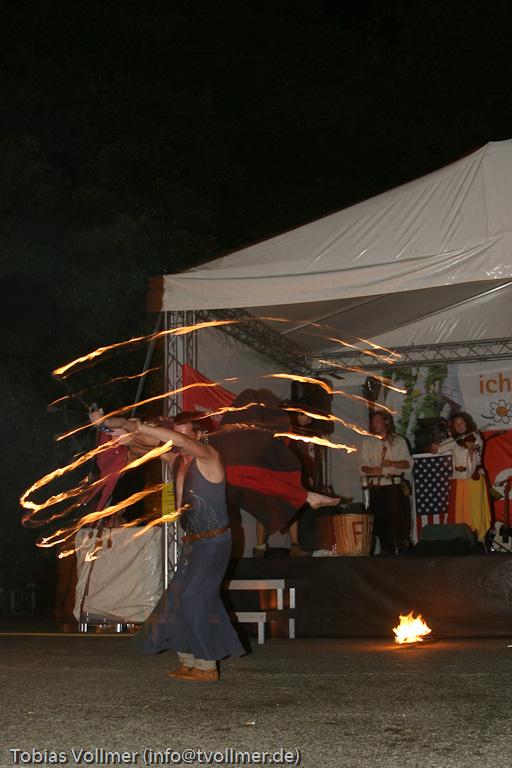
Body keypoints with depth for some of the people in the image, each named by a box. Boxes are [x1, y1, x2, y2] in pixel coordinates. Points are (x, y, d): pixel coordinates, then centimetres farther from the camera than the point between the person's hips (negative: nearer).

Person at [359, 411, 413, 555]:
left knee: (397, 516, -9)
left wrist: (393, 463, -10)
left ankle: (402, 548, -7)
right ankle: (386, 550, 5)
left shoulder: (399, 441, 12)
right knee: (379, 519, -1)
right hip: (376, 486, 1)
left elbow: (408, 463, 7)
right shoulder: (368, 442, 15)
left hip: (394, 485, -1)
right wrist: (371, 470, -13)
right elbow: (362, 465, 9)